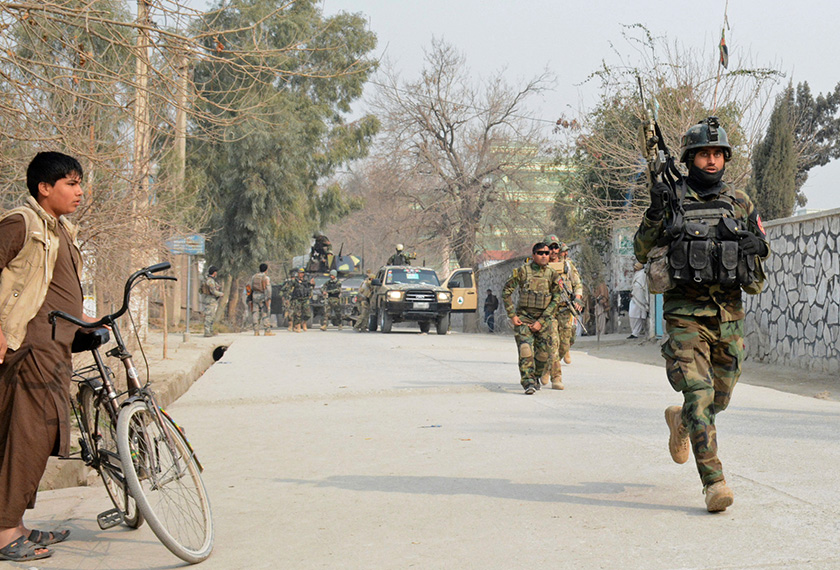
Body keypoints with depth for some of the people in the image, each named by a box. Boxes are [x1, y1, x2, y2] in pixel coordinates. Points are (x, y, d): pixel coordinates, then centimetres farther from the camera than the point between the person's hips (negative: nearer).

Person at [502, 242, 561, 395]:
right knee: (525, 350, -17)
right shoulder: (522, 271, -6)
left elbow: (556, 299, -2)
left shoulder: (552, 275, 0)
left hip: (543, 320, 3)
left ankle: (535, 378, 30)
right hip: (523, 318, -2)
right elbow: (506, 291, -1)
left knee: (543, 354, 5)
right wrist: (512, 315, -7)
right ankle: (528, 383, -18)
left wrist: (541, 322, -9)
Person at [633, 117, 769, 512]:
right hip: (686, 314, -4)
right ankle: (714, 482, -12)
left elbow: (762, 245, 20)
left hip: (729, 315, 4)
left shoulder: (740, 202, 9)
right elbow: (641, 253, 3)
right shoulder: (670, 201, 0)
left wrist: (757, 246, -1)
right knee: (698, 393, -13)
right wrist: (655, 214, -10)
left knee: (720, 398, 13)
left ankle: (680, 420, 45)